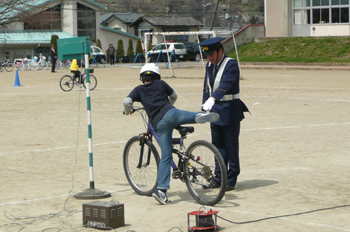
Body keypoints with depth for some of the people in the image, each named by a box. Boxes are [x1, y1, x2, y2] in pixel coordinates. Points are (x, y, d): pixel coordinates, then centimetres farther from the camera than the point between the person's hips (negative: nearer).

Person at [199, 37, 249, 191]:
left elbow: (226, 85, -30)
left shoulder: (231, 65, -14)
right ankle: (219, 177, 20)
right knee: (218, 145, 12)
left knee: (231, 146, -1)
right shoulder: (209, 65, 10)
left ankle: (231, 180, 7)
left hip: (230, 111, -7)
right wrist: (204, 106, 11)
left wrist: (212, 99, -43)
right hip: (215, 110, 7)